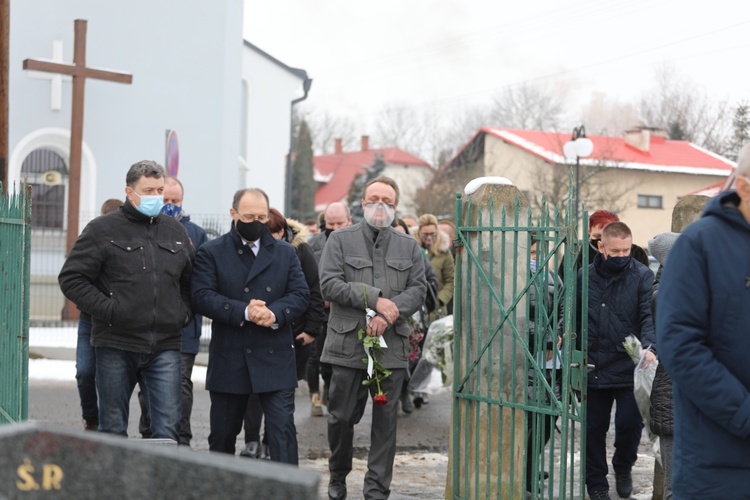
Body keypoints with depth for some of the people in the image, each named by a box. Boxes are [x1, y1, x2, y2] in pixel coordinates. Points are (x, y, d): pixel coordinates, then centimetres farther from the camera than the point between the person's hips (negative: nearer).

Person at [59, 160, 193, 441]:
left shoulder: (175, 231, 13)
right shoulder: (103, 229, -1)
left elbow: (191, 280, 24)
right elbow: (71, 278, -4)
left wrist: (184, 312, 7)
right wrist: (107, 310, -12)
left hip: (165, 347, 3)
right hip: (116, 346, -2)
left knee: (168, 427, -4)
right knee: (113, 429, 7)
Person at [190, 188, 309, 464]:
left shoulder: (286, 253, 11)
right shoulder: (211, 252, 4)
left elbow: (300, 294, 3)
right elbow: (202, 297, -9)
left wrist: (275, 313, -17)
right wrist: (243, 311, -21)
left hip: (275, 358, 1)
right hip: (228, 359, 0)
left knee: (282, 428, -8)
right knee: (223, 433, 11)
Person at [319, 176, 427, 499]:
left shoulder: (409, 247, 13)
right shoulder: (340, 240, 4)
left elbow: (418, 290, 3)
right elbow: (330, 285, -7)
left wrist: (389, 314, -14)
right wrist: (375, 299, -15)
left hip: (392, 346, 2)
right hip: (348, 344, -2)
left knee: (385, 421, 3)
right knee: (342, 416, 6)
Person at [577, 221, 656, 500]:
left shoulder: (642, 276, -3)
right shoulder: (585, 276, 6)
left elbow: (649, 316, -11)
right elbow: (573, 316, 14)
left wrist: (648, 346, -27)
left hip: (628, 369, -2)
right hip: (594, 369, 3)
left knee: (630, 423, -3)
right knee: (594, 428, 10)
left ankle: (623, 468, 26)